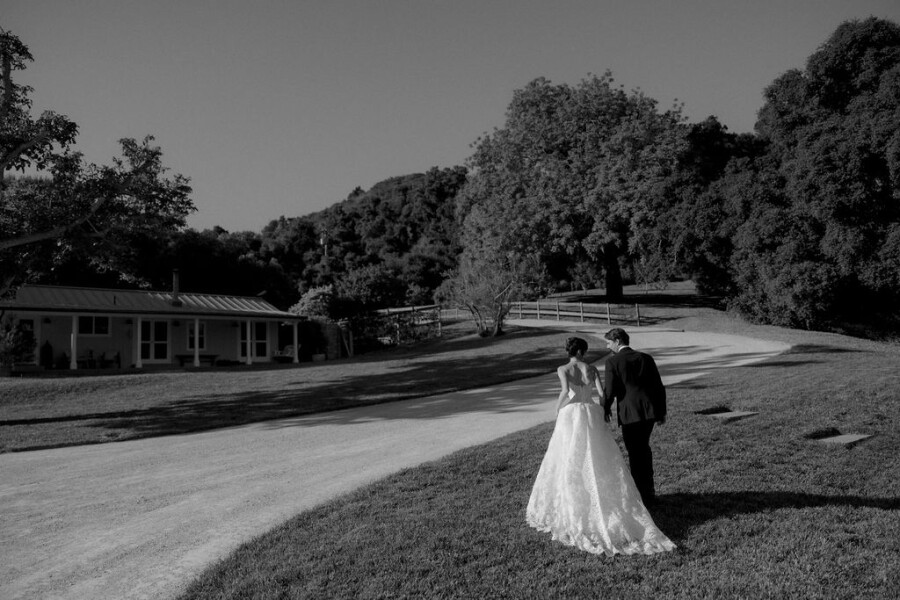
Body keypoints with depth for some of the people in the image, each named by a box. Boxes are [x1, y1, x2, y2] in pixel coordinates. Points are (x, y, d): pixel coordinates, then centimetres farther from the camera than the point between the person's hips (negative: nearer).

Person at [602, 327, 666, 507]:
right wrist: (661, 411, 16)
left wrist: (606, 409, 8)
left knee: (635, 454, 6)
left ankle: (643, 497, 11)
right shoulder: (646, 358, 8)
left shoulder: (612, 361, -6)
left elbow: (610, 390, -9)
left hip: (629, 413, -5)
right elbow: (659, 386, 9)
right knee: (643, 449, 22)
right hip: (649, 411, 5)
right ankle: (649, 491, 30)